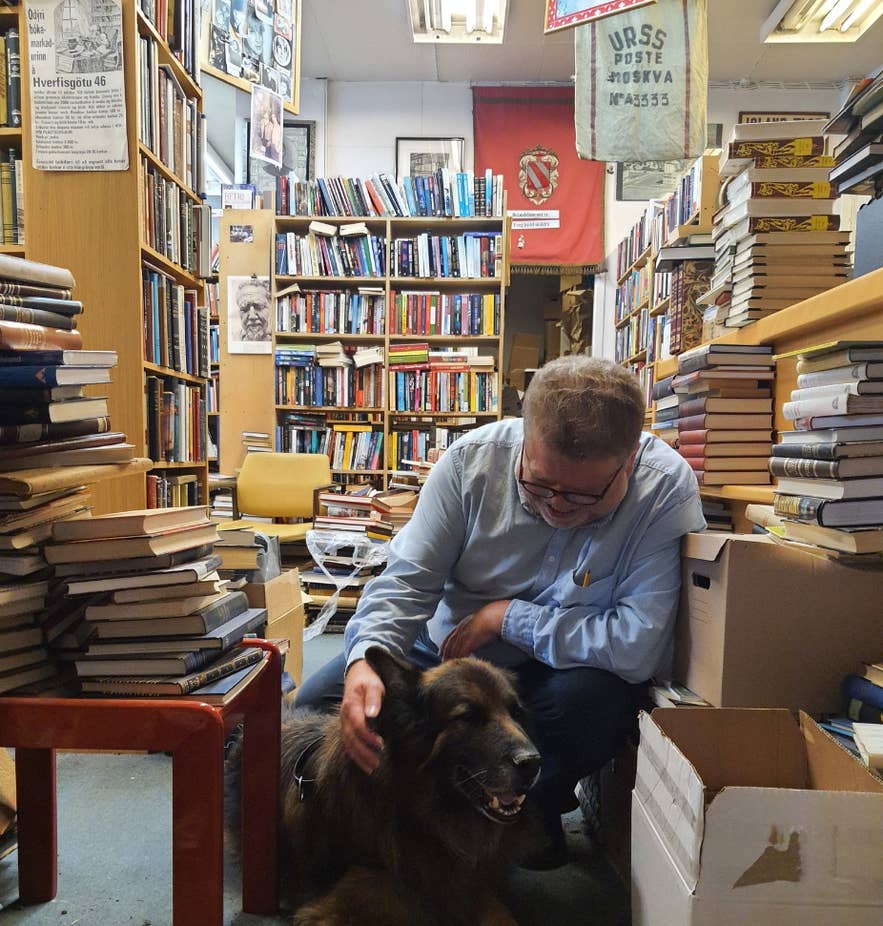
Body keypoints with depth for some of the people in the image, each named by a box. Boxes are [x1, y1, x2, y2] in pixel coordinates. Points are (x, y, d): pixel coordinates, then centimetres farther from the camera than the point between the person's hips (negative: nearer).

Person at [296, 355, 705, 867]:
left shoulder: (667, 488, -25)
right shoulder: (472, 459, -19)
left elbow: (642, 647, -31)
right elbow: (407, 579, -14)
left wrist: (508, 616, -24)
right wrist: (366, 659, -34)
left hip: (568, 673, -1)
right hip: (449, 650, 2)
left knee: (595, 698, -35)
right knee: (315, 705, -10)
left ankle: (534, 809, 0)